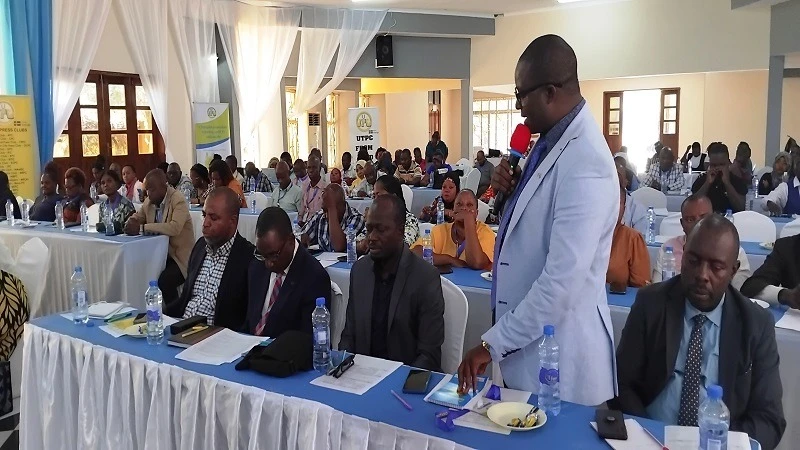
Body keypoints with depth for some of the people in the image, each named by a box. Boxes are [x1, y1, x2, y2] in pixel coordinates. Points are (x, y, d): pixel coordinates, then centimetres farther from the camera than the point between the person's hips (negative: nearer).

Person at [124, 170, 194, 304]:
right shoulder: (149, 201, 5)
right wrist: (131, 223, -6)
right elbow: (137, 217, 20)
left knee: (164, 281, -30)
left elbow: (175, 227, -31)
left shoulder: (178, 200, -16)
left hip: (179, 256, -7)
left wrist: (142, 228, -32)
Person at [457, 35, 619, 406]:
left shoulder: (584, 164, -24)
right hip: (528, 340, 9)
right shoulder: (550, 140, 5)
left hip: (558, 353, -9)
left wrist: (493, 344, -20)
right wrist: (512, 192, -3)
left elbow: (562, 282, -28)